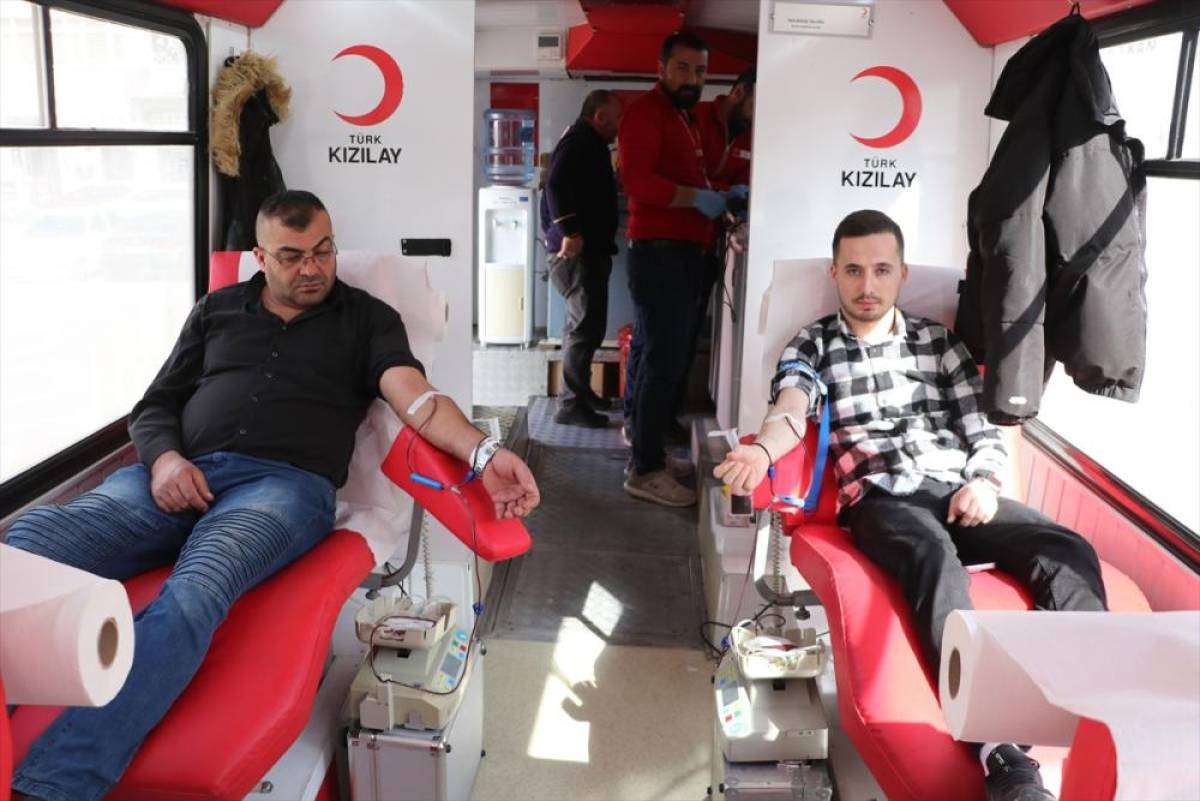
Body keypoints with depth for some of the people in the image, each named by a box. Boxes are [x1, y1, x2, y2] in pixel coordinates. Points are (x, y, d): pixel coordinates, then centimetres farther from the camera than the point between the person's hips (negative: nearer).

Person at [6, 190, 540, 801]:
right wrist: (162, 457, 0)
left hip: (287, 482, -3)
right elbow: (153, 406, 25)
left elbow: (416, 397, 1)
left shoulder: (366, 318, 18)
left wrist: (482, 454, -19)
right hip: (179, 477, 4)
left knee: (198, 586, -37)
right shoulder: (216, 310, 26)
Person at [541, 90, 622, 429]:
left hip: (588, 249, 11)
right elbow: (556, 186, -26)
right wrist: (569, 232, -29)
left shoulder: (588, 143, 20)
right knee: (587, 326, -11)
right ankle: (571, 404, -6)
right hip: (577, 249, -11)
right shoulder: (579, 143, -14)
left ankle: (579, 389, 31)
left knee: (582, 323, 19)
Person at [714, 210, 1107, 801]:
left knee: (1067, 551, -24)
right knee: (935, 555, -38)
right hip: (879, 498, -4)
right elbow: (791, 410, -7)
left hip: (958, 493, 4)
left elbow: (983, 430, 19)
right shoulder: (813, 346, 14)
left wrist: (985, 482, -4)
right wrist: (761, 449, -31)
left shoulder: (940, 342, 22)